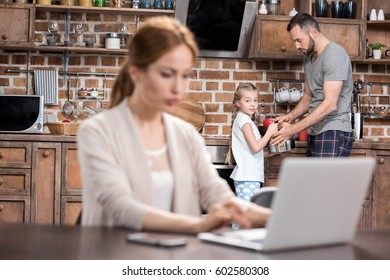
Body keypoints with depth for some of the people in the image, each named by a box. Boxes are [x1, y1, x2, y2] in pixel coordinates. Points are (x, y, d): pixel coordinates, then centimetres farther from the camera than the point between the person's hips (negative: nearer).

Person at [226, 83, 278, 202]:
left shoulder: (243, 119, 16)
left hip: (251, 176, 10)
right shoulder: (244, 120, -12)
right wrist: (270, 132, -8)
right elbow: (256, 147, -17)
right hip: (247, 177, -10)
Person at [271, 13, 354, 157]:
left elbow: (330, 104, -21)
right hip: (316, 132, 9)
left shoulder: (334, 55, -15)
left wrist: (294, 129, -22)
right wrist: (290, 116, 2)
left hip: (333, 133, -9)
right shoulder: (309, 57, 15)